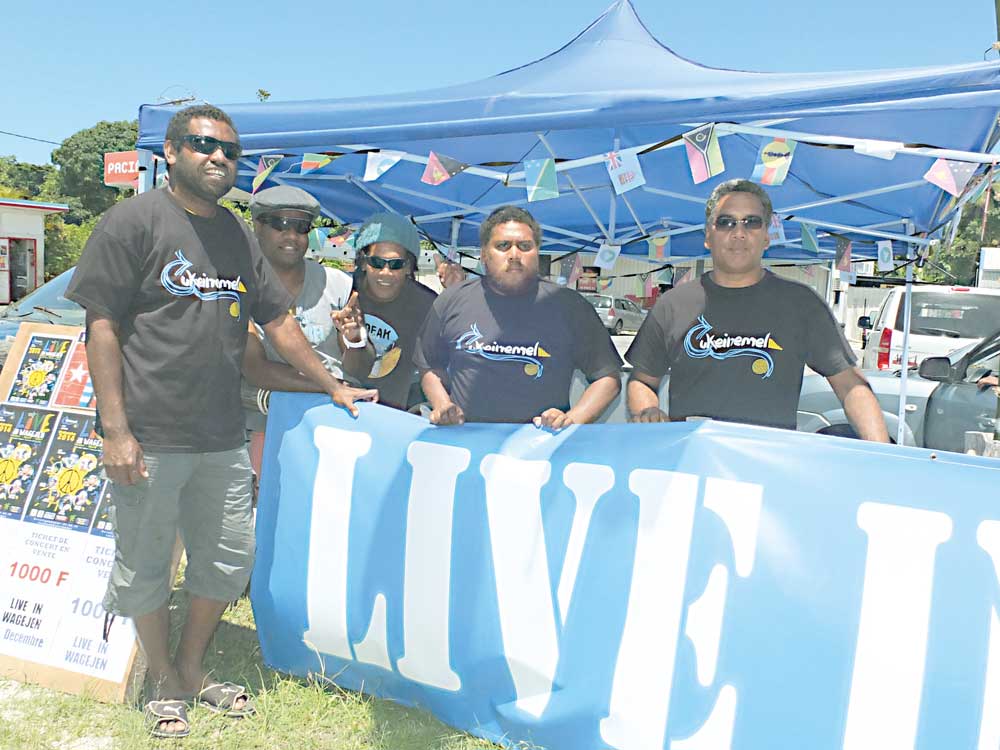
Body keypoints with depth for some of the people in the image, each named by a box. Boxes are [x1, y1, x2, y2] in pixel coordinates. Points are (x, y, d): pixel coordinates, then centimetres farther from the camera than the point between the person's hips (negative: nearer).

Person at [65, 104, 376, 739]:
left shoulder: (238, 235, 12)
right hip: (149, 439, -5)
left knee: (230, 560, 13)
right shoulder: (135, 221, -5)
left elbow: (277, 319, 17)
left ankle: (192, 668, 35)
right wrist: (116, 430, -14)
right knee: (145, 567, 9)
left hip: (223, 438, 6)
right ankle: (164, 682, 30)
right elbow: (103, 325, -9)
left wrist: (332, 385, 14)